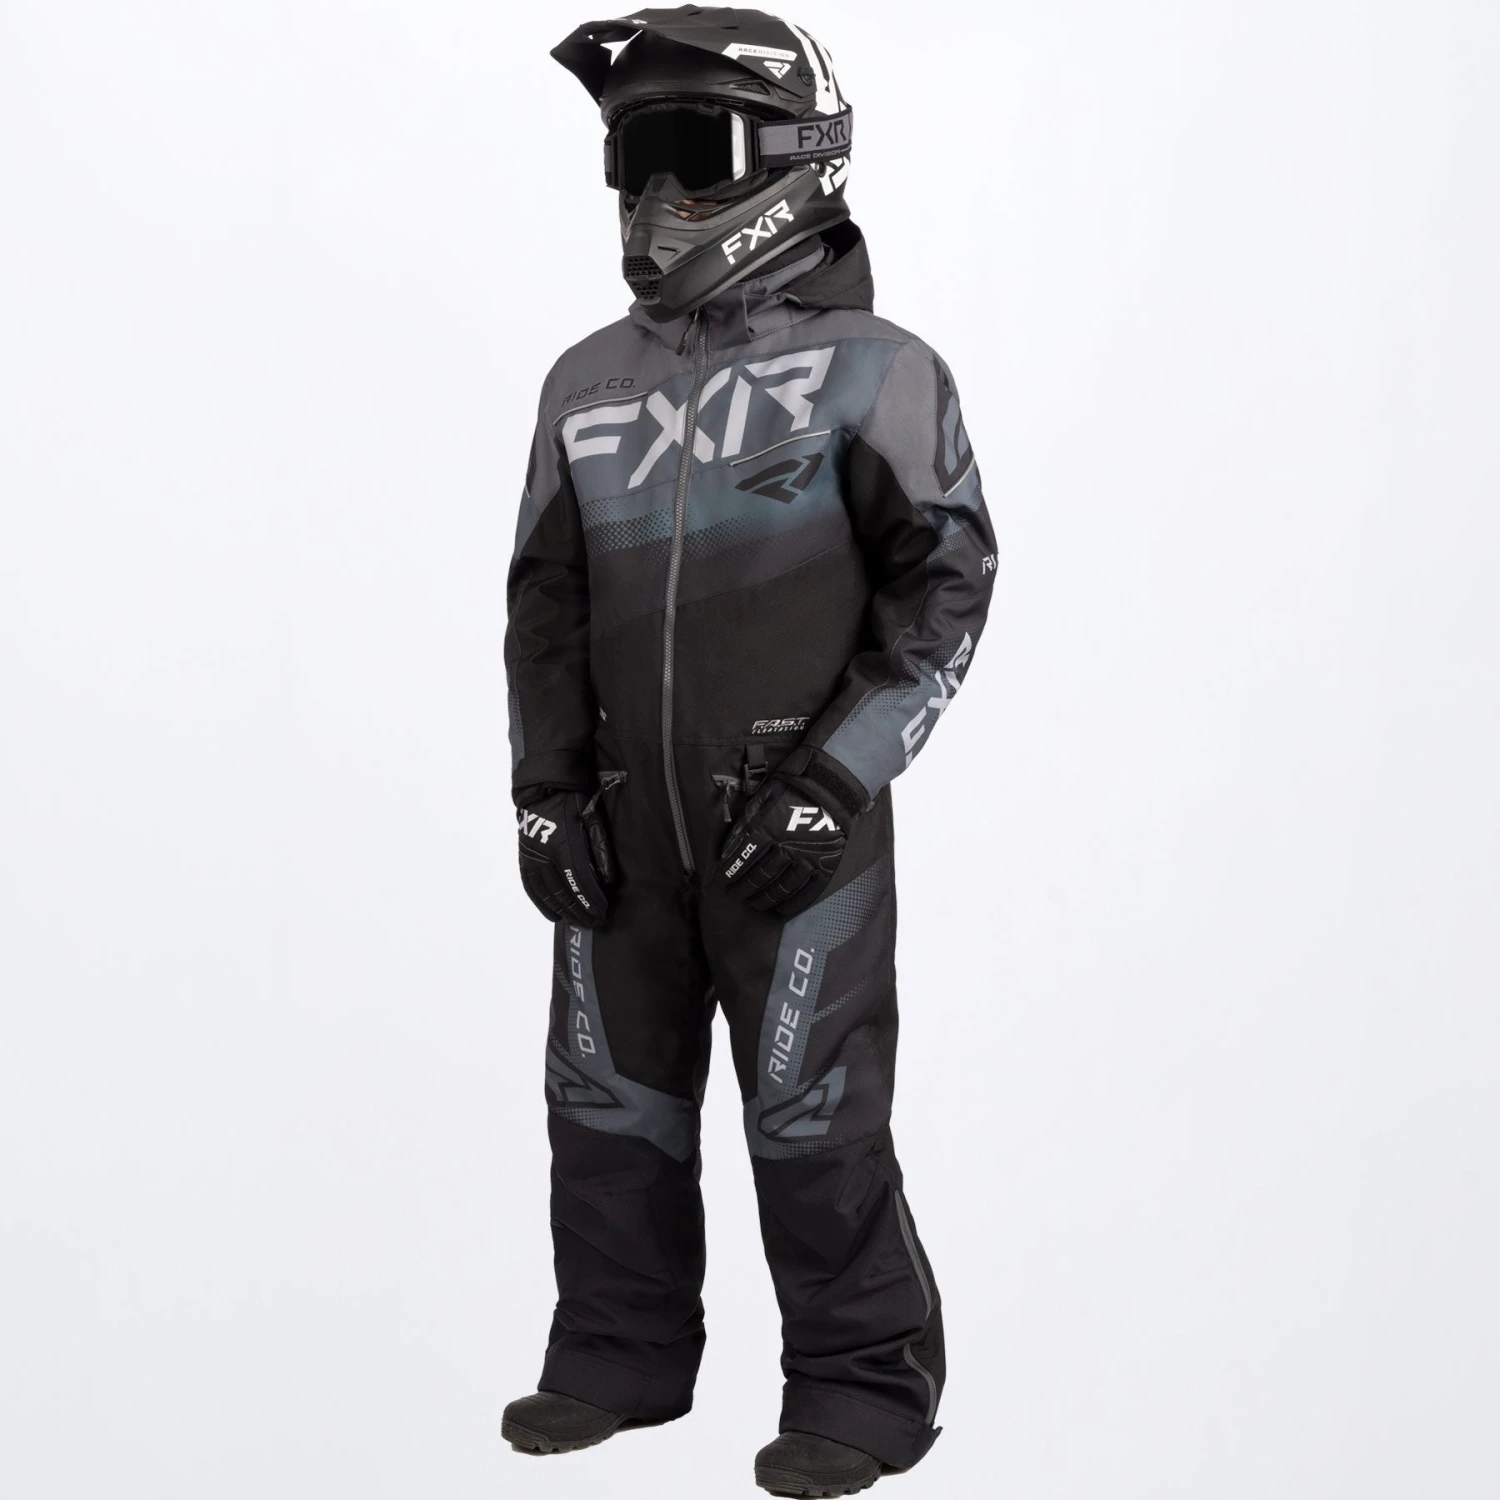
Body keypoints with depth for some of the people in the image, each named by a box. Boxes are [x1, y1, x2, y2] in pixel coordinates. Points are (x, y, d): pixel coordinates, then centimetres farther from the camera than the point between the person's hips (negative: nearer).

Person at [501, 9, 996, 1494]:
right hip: (628, 817, 6)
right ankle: (622, 1356, 28)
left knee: (813, 1114, -2)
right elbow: (548, 598, 14)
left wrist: (833, 780, -13)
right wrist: (546, 791, 6)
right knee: (608, 1094, 13)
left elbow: (942, 588, -8)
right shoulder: (589, 382, 10)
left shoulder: (872, 370, -6)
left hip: (795, 818, -5)